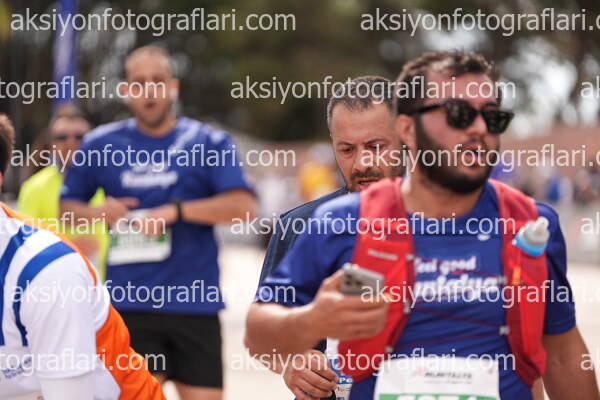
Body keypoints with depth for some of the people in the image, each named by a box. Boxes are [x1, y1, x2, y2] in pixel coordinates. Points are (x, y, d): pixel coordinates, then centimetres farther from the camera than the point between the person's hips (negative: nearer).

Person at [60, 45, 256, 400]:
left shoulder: (209, 142, 4)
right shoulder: (100, 144, 9)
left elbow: (243, 206, -8)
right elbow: (68, 206, 18)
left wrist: (175, 211, -14)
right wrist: (98, 213, -4)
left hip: (196, 303, 0)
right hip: (129, 302, 0)